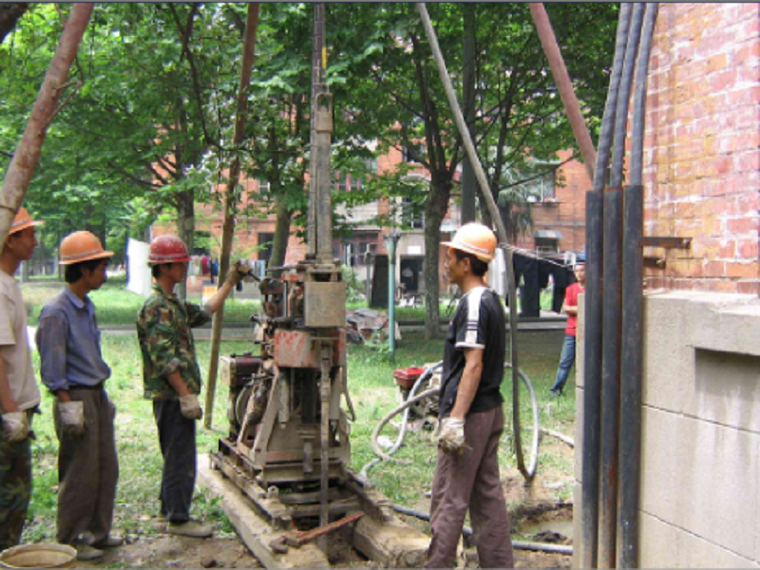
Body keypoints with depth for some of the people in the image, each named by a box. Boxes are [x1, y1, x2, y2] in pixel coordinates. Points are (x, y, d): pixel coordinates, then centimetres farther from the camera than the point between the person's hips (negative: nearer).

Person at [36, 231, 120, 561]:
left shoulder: (87, 307, 12)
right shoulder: (56, 312, -16)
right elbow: (52, 370, -16)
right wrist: (69, 408, -18)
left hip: (97, 396, 9)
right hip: (76, 398, -9)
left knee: (106, 469, 13)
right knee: (80, 474, -2)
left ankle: (96, 532, 26)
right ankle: (71, 541, 11)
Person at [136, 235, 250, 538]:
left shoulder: (173, 304, 15)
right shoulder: (157, 307, -17)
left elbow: (204, 312, 29)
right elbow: (164, 359, -22)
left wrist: (230, 282, 28)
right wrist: (186, 395, -23)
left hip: (177, 395, 10)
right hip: (171, 396, -10)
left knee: (177, 457, 17)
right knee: (181, 458, -4)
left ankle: (172, 511, 26)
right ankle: (178, 519, 4)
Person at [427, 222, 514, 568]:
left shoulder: (474, 303, -16)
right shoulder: (491, 300, 13)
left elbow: (473, 365, -23)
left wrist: (456, 419, -24)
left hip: (470, 414, -10)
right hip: (491, 411, 10)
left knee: (449, 499, -3)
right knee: (487, 495, 13)